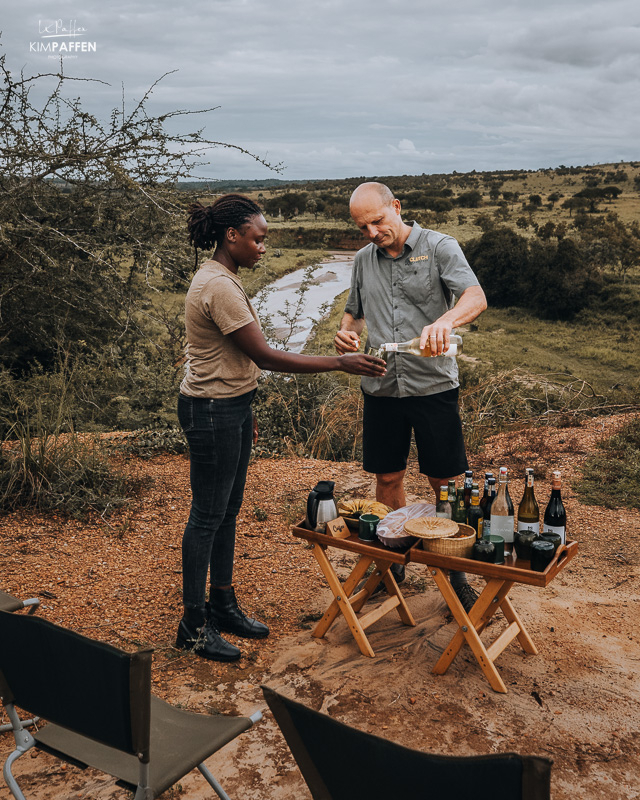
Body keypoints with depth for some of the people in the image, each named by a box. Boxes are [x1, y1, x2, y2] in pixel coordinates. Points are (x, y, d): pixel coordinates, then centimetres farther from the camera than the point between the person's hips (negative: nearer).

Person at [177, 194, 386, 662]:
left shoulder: (223, 279, 11)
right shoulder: (219, 287, -22)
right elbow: (266, 357, -23)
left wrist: (245, 410, 20)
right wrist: (340, 363, -21)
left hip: (231, 406, 10)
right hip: (211, 412, -10)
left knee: (228, 510, 16)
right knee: (208, 515, 0)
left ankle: (223, 606, 30)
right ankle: (194, 625, 15)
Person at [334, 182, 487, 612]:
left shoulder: (440, 247, -5)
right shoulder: (364, 260, 10)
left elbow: (476, 298, -19)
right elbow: (355, 311, 23)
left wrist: (445, 321, -42)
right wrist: (346, 333, -2)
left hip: (434, 385, -4)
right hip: (381, 387, 4)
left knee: (446, 482, 3)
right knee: (388, 477, 11)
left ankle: (457, 572, 19)